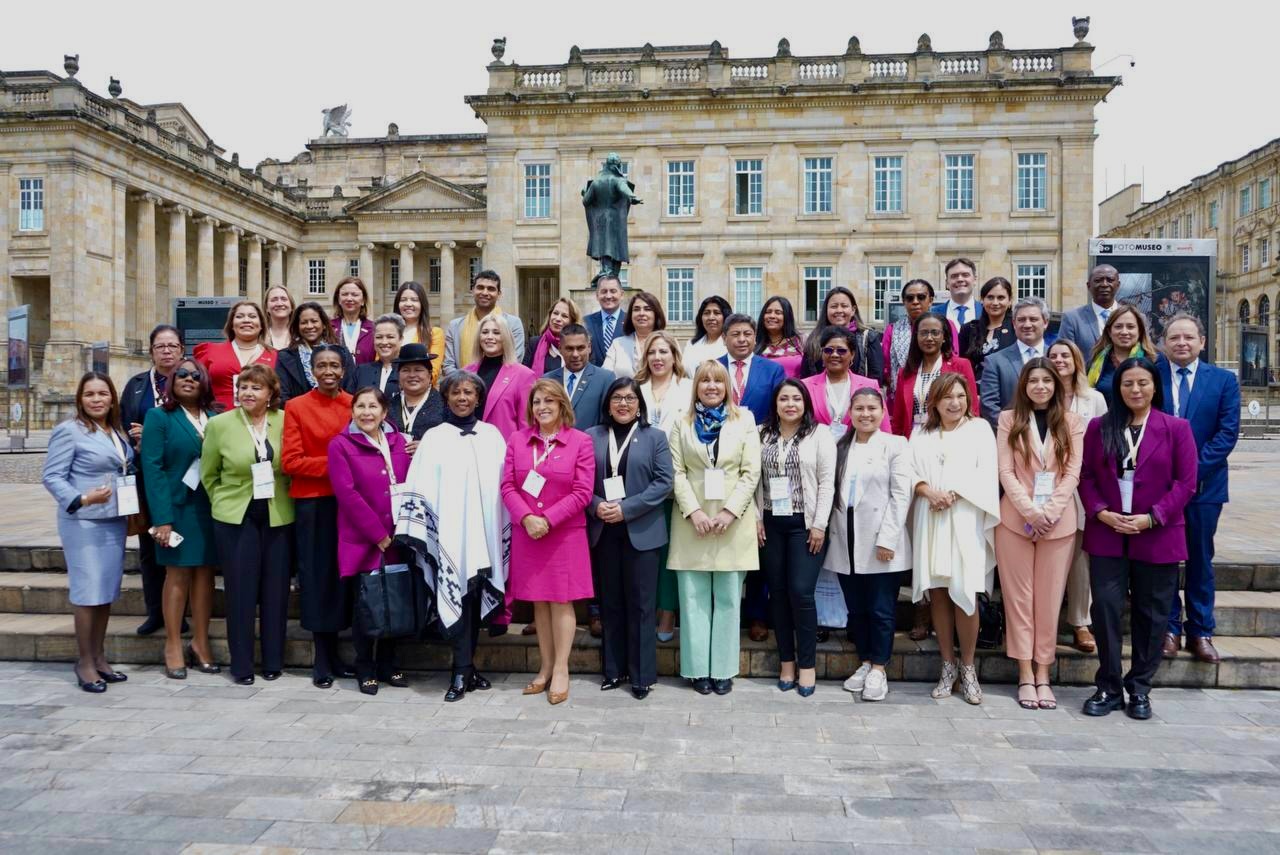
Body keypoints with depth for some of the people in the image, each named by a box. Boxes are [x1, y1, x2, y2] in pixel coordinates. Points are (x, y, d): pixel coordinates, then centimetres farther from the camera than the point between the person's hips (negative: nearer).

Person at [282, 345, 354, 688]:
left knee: (346, 573, 8)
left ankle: (335, 655, 21)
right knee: (318, 576, 4)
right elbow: (290, 461, -7)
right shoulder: (296, 408, -2)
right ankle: (323, 660, 14)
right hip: (313, 502, -3)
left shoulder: (355, 404, 6)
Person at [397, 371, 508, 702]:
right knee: (457, 596, -5)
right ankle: (463, 671, 2)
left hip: (485, 532, 2)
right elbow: (420, 489, 0)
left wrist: (506, 530, 6)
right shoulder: (434, 438, 4)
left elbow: (505, 482, 10)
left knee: (475, 597, 7)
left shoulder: (492, 435, 10)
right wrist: (418, 532, -8)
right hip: (449, 533, -2)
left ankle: (465, 668, 18)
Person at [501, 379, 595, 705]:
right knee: (539, 602, 10)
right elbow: (508, 486, 3)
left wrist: (548, 519, -14)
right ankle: (545, 668, 21)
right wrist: (526, 518, -13)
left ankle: (561, 671, 12)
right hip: (526, 533, 3)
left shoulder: (580, 441, -3)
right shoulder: (517, 440, 6)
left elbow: (582, 492, -8)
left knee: (561, 601, 2)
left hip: (565, 535, -3)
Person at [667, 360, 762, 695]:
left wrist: (730, 511, -11)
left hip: (733, 522, 0)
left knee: (728, 599, 4)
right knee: (694, 599, 3)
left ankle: (723, 669, 13)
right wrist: (694, 511, -11)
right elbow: (677, 472, 1)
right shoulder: (682, 423, 9)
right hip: (692, 520, 1)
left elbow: (751, 472, 0)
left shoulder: (744, 421, 7)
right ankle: (698, 668, 12)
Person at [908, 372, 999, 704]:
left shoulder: (979, 429, 9)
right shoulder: (921, 434, 15)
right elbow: (911, 472, 6)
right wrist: (929, 491, -13)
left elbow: (987, 474, -1)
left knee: (964, 593, -7)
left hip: (966, 521, -2)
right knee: (937, 593, 2)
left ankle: (967, 668, 7)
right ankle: (948, 666, 12)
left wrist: (954, 493, -13)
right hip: (930, 521, 2)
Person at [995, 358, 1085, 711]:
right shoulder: (1009, 420, 5)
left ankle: (1043, 675, 12)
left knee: (1049, 599, 4)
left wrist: (1050, 512, -11)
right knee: (1019, 597, 2)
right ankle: (1025, 675, 9)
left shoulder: (1071, 423, 8)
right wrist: (1030, 511, -12)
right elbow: (1005, 472, -2)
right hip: (1015, 519, -1)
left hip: (1059, 522, 1)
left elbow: (1072, 472, 1)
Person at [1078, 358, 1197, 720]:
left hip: (1157, 537, -1)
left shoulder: (1176, 428, 0)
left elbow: (1185, 482, -4)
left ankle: (1140, 689, 21)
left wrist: (1152, 518, -13)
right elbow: (1086, 476, 5)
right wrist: (1100, 512, -11)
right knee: (1105, 607, -1)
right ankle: (1108, 687, 12)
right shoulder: (1098, 427, 6)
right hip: (1106, 534, 1)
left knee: (1150, 613, 7)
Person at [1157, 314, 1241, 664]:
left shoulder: (1224, 380, 3)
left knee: (1200, 559, 9)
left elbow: (1228, 432, -4)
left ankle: (1201, 632, 19)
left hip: (1204, 484, 1)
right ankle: (1169, 628, 18)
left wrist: (1194, 468, -14)